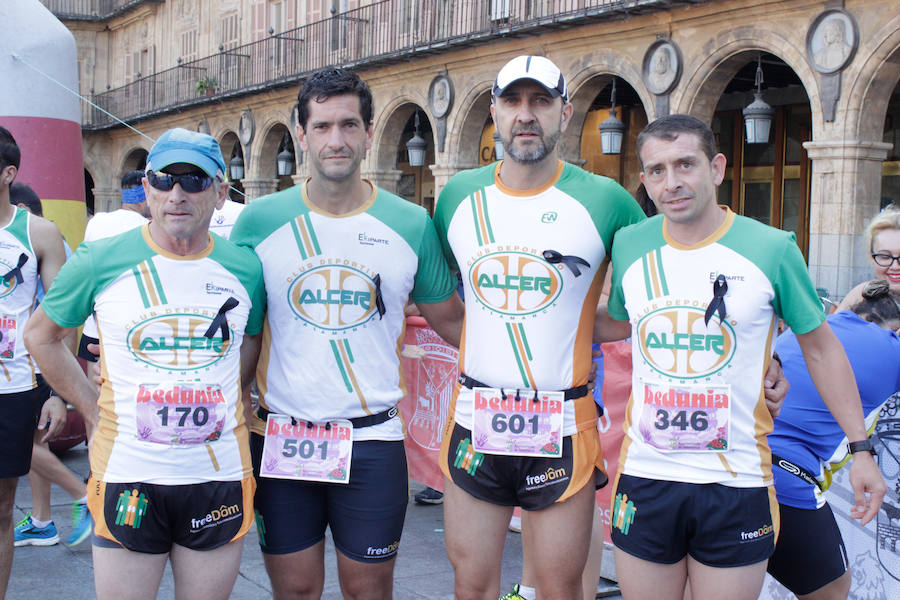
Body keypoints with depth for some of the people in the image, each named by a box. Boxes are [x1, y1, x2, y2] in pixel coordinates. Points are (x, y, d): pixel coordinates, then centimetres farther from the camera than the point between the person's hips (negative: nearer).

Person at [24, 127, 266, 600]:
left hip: (221, 477, 2)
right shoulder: (100, 262, -3)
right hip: (128, 476, -2)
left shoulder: (245, 269, 1)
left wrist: (233, 408, 9)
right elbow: (41, 336, 10)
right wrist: (94, 414, 5)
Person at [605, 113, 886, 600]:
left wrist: (860, 447, 4)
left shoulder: (771, 249, -6)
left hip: (736, 486, -2)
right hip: (644, 477, 2)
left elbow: (820, 347, 3)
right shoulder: (629, 245, 1)